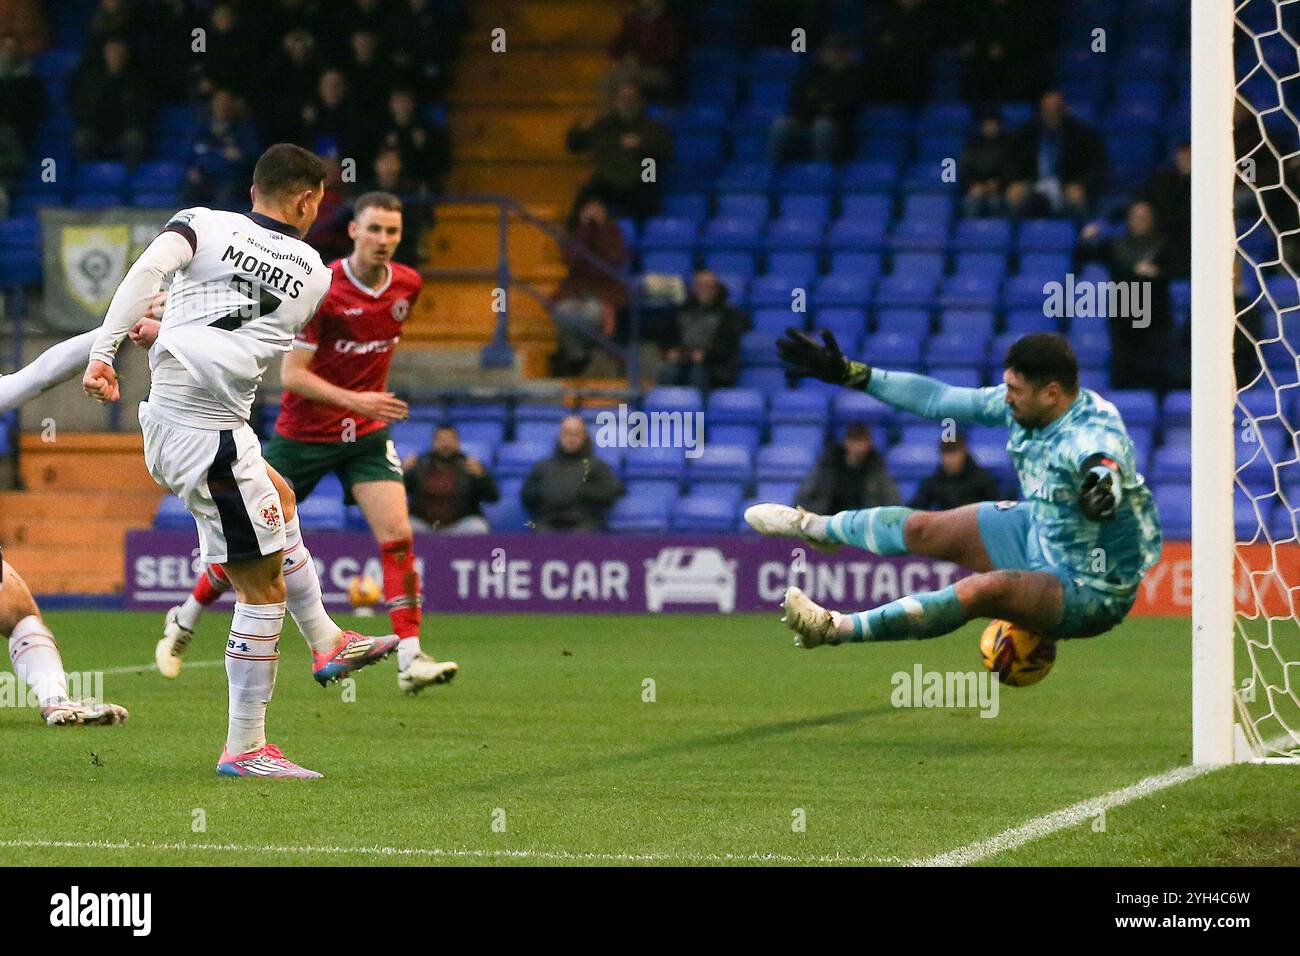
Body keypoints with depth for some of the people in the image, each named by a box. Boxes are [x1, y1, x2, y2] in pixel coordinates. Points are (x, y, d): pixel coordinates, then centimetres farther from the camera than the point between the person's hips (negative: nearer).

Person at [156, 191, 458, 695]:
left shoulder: (408, 285, -3)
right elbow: (291, 374, -21)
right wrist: (352, 399, -31)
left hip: (366, 434, 4)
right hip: (304, 432, -3)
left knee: (397, 535, -15)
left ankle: (410, 658, -15)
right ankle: (183, 623, 27)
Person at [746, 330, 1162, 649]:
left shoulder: (1091, 433, -34)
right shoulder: (1025, 403, -9)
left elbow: (1105, 460, -58)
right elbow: (937, 398, 0)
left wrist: (1101, 481, -83)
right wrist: (848, 374, 1)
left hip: (1089, 591, -9)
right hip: (1036, 534, 9)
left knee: (986, 588, -34)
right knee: (922, 529, 15)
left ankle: (834, 629, -36)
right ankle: (814, 526, 45)